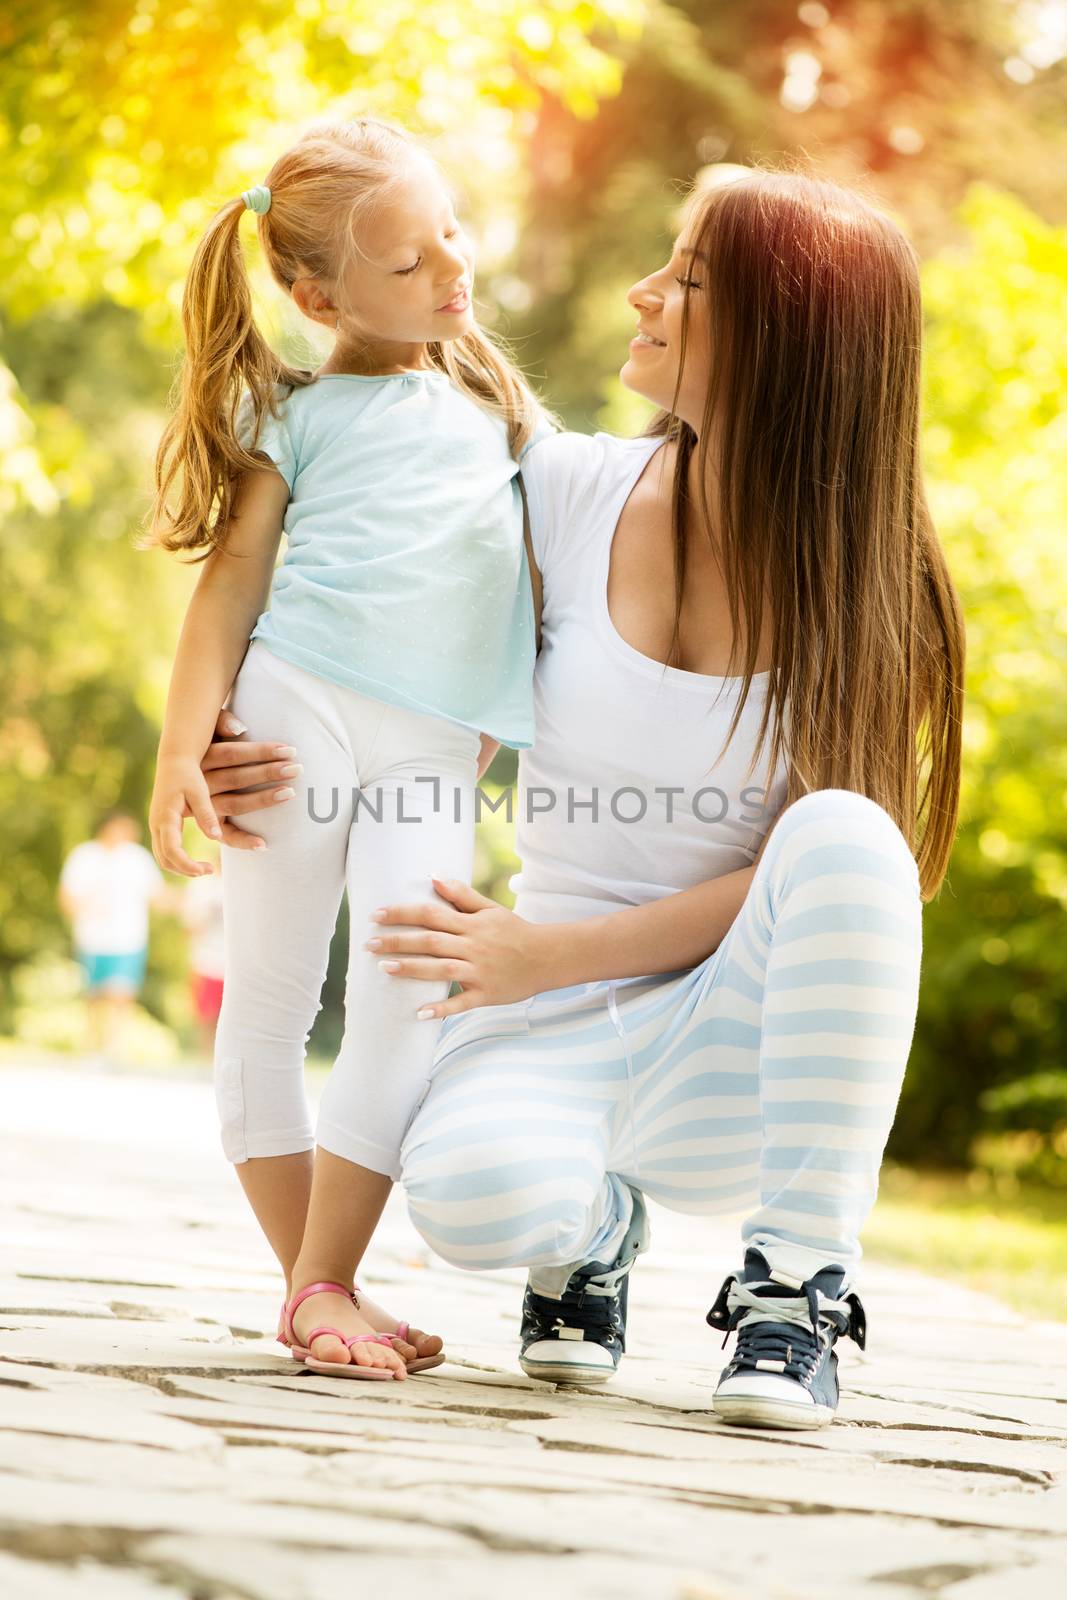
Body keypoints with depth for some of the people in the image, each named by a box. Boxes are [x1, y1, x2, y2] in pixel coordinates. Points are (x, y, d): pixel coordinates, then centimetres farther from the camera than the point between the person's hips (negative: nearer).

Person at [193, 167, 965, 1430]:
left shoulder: (864, 586, -5)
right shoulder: (569, 492, 0)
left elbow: (810, 875, -9)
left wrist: (545, 956, -17)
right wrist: (282, 773, -9)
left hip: (732, 1040, -1)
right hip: (554, 1034, 1)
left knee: (846, 837, -33)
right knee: (473, 1197, -34)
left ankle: (797, 1291, -22)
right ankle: (596, 1217, 5)